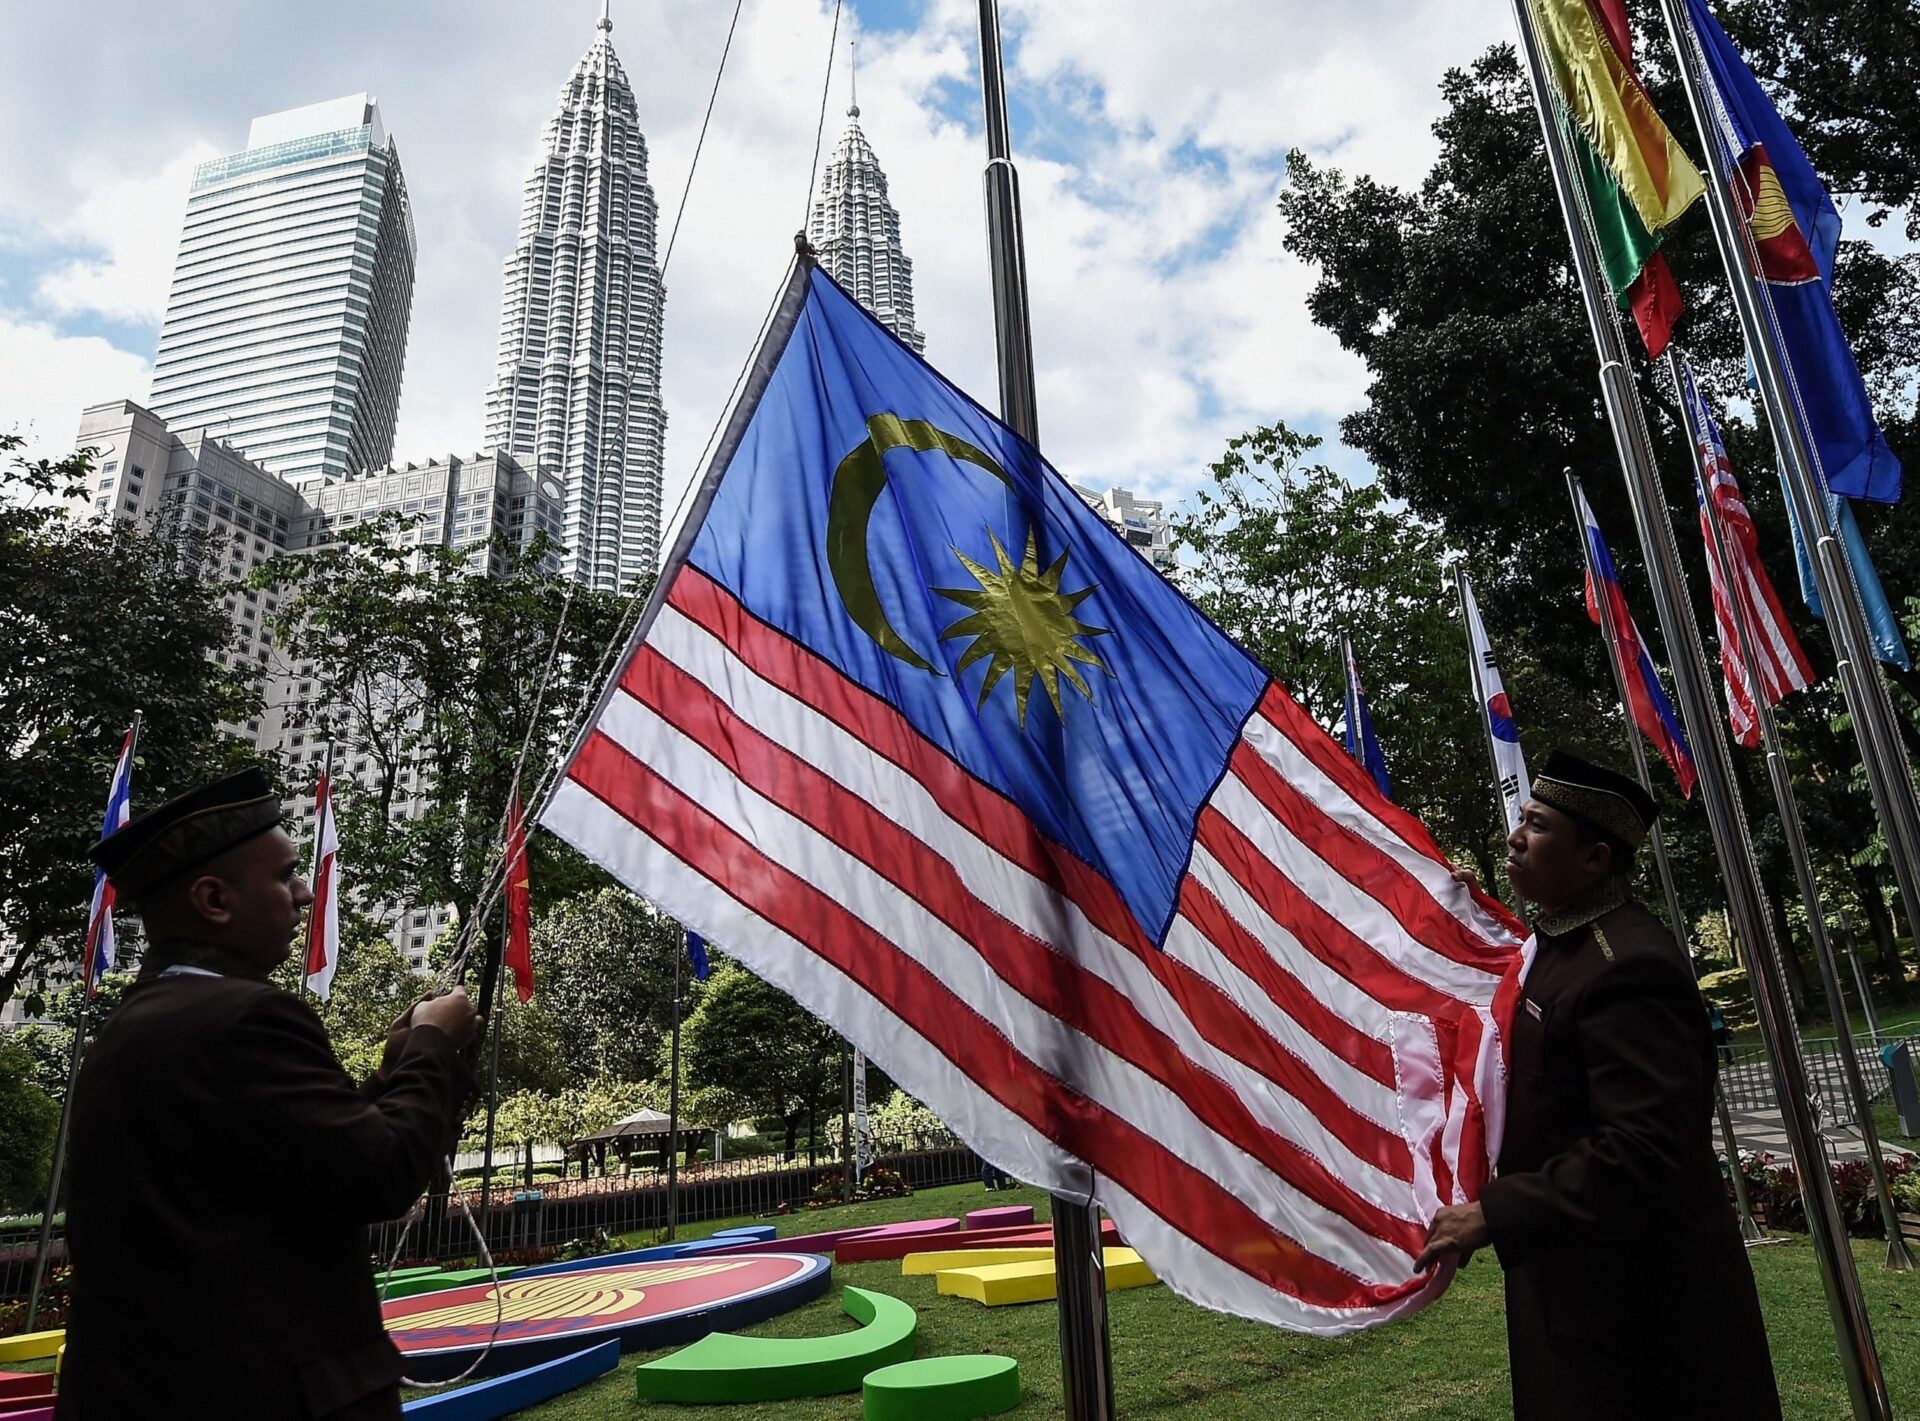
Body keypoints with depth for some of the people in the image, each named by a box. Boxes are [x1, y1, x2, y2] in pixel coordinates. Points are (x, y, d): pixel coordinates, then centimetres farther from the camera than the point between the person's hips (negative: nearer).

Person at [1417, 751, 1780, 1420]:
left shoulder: (1628, 965, -25)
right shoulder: (1559, 939, 7)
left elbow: (1643, 1150, -31)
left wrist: (1494, 1213, -29)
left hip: (1639, 1302, -9)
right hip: (1573, 1273, 9)